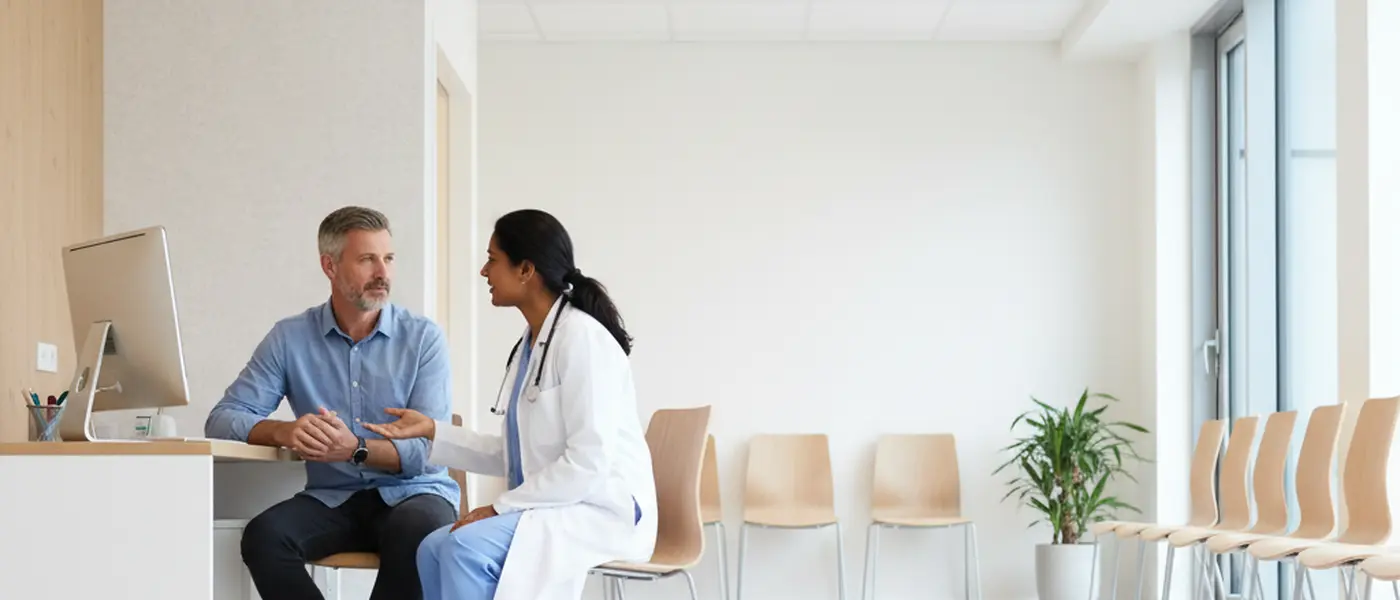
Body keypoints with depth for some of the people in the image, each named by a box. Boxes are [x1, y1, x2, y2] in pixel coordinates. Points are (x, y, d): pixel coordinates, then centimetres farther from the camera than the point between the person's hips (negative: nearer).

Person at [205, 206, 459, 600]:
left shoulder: (423, 338, -2)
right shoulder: (289, 338, 3)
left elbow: (429, 448, -10)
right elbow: (222, 420, -2)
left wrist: (356, 449, -29)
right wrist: (283, 432, -24)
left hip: (411, 493, -2)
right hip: (332, 498, 2)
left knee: (418, 532, -36)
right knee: (263, 536, -28)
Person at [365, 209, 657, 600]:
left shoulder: (581, 337, -15)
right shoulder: (531, 343, 14)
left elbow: (588, 463, -22)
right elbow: (515, 455, 15)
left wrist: (500, 508, -17)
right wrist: (432, 431, 11)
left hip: (601, 510, -9)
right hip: (555, 507, 9)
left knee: (467, 548, -25)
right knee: (435, 550, -7)